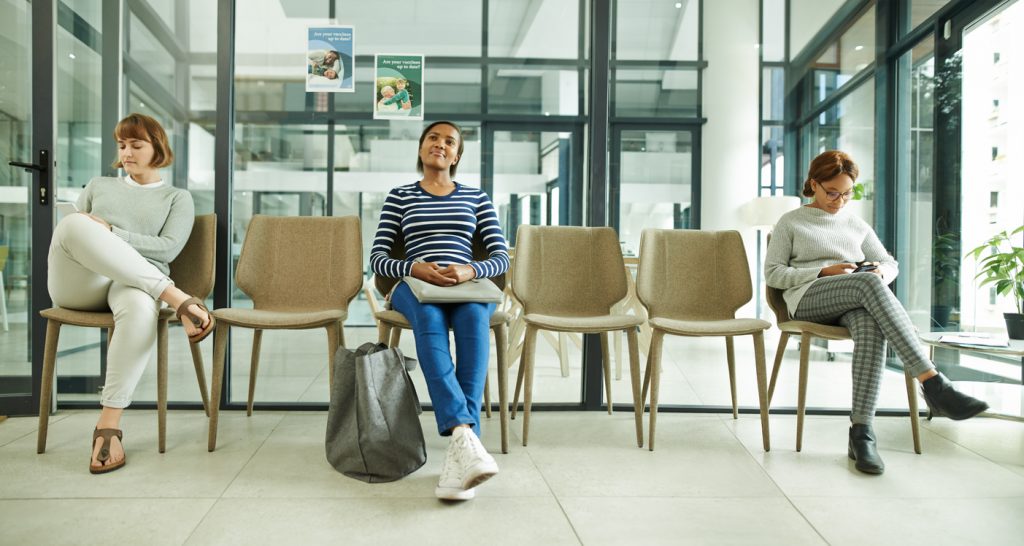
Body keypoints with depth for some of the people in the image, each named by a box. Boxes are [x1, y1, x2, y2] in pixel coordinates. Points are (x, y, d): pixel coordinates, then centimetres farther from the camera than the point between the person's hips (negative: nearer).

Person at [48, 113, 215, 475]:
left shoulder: (177, 198, 19)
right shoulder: (99, 186, 29)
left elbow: (168, 248, 2)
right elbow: (69, 232, 21)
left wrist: (109, 233, -8)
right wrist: (87, 238, -4)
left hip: (136, 282, -2)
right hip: (79, 283, 2)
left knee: (140, 308, -42)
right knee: (74, 223, -33)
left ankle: (108, 426, -37)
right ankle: (178, 299, -39)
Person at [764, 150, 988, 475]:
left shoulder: (857, 225, 26)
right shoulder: (790, 223, 14)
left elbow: (890, 263, 28)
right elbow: (772, 274, 6)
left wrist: (881, 272, 1)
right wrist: (824, 272, -8)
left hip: (854, 302, 4)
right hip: (807, 300, -3)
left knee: (870, 326, -38)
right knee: (867, 283, -37)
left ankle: (861, 432, -43)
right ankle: (933, 385, -46)